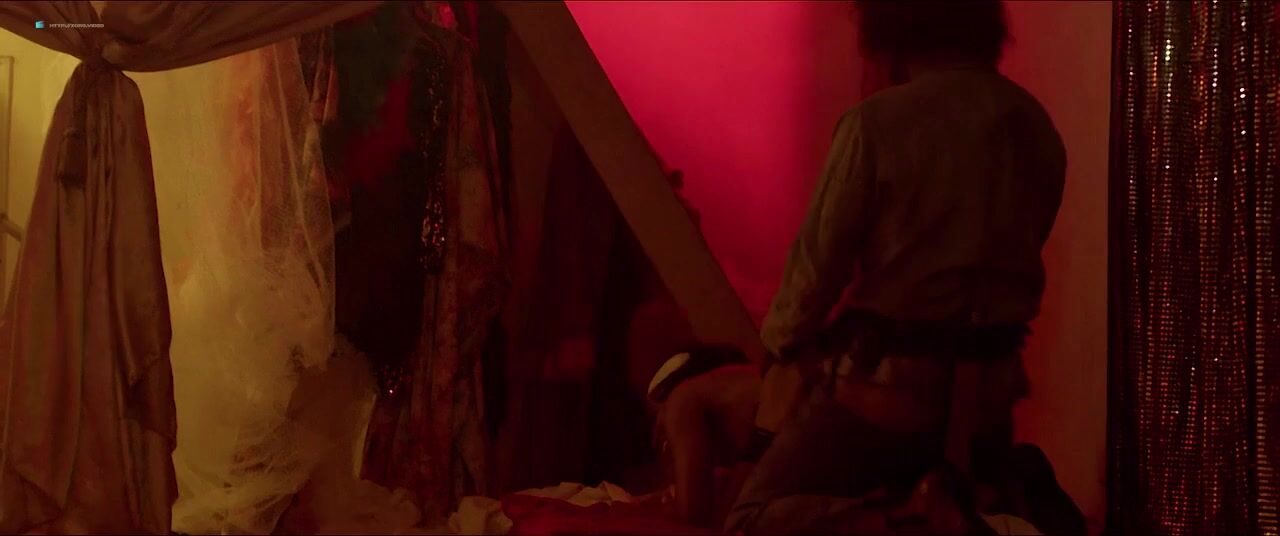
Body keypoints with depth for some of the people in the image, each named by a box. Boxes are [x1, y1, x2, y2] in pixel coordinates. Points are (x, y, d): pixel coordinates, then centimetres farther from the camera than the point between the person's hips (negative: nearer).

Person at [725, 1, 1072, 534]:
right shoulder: (1036, 126, 4)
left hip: (890, 379, -6)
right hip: (989, 384, 7)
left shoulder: (878, 121, -14)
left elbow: (820, 261, -8)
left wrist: (783, 342, 10)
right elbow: (1016, 256, 10)